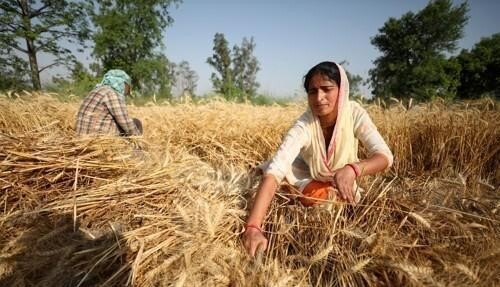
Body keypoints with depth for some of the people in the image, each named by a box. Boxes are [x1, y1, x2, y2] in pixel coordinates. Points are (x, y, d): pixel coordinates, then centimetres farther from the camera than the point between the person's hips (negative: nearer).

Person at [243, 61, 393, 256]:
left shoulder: (354, 113, -28)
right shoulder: (303, 126, -37)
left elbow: (385, 156, -32)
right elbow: (273, 173, -48)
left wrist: (352, 169, -54)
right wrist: (253, 227, -61)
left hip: (341, 182, 4)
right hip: (309, 179, -3)